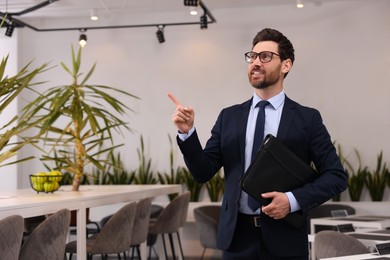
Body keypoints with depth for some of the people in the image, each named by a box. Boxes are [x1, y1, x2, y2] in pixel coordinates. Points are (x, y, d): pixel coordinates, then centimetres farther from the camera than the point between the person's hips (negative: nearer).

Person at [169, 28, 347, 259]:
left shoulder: (307, 118, -1)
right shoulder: (229, 117, 7)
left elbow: (336, 176, -2)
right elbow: (203, 172, 4)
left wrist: (294, 200, -15)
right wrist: (187, 133, -11)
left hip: (284, 237, -2)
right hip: (237, 236, 2)